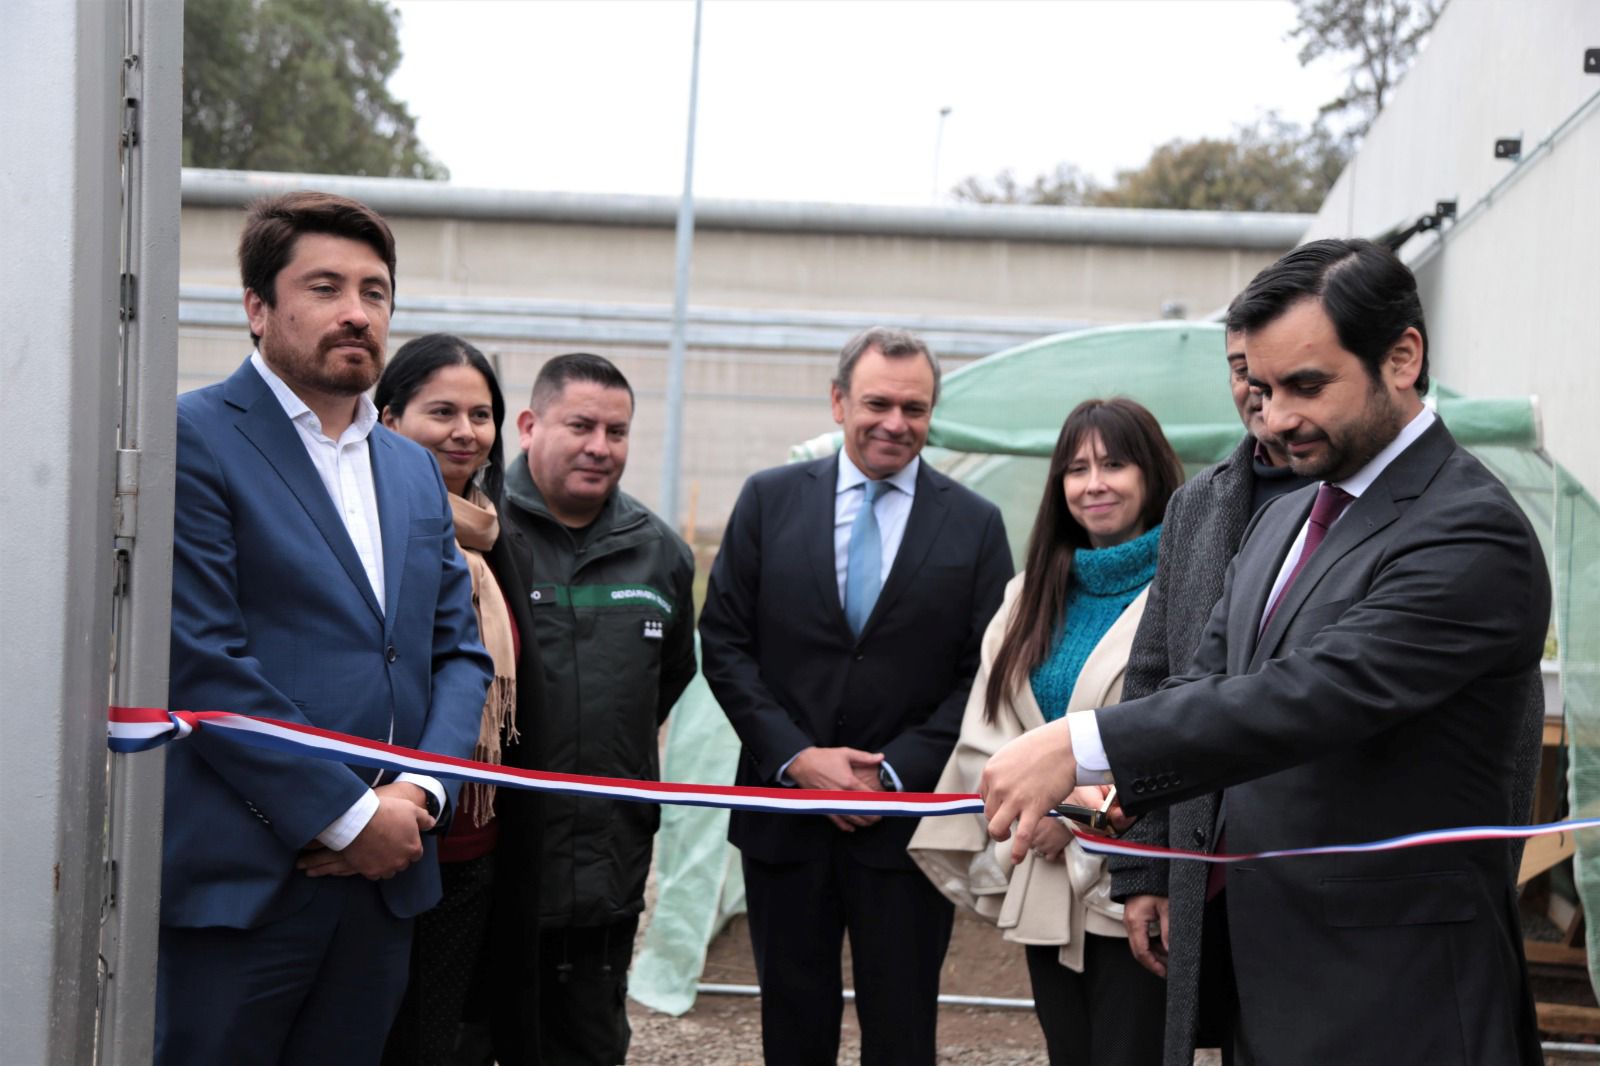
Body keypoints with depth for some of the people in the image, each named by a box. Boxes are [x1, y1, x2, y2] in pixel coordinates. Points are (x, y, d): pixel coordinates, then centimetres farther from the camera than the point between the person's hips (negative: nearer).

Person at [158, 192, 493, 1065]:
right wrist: (347, 815, -14)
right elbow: (200, 662, -14)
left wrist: (422, 792, -3)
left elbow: (460, 651, 15)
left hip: (383, 872, 6)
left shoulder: (413, 468, 17)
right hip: (241, 882, -6)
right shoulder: (193, 438, -6)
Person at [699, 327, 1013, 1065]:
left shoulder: (975, 525, 1)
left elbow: (982, 674, -1)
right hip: (783, 811, 1)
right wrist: (797, 756, -10)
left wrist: (894, 772, -11)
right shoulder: (770, 500, 3)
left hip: (908, 819, -1)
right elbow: (725, 643, 1)